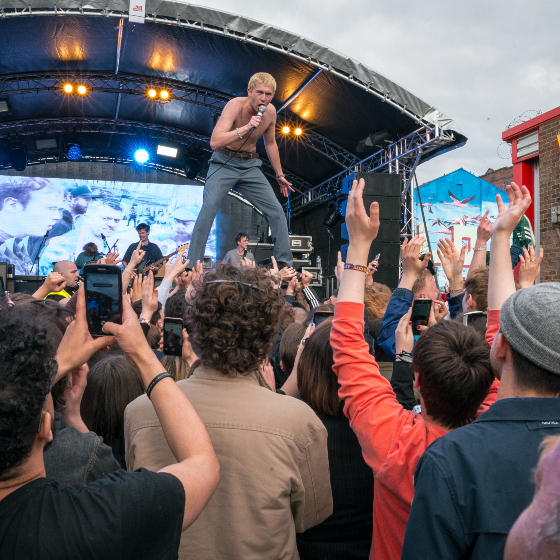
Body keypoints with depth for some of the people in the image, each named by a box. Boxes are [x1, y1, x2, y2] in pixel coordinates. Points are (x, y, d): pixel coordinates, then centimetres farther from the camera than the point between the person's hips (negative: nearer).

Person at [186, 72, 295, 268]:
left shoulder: (270, 112, -2)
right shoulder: (236, 105, -20)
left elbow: (270, 144, 17)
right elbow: (215, 141, -30)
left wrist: (279, 175, 22)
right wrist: (246, 128, -37)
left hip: (250, 166, 5)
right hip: (224, 163, -5)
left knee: (276, 211, -3)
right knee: (210, 206, -25)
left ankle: (285, 264, 8)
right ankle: (193, 264, -19)